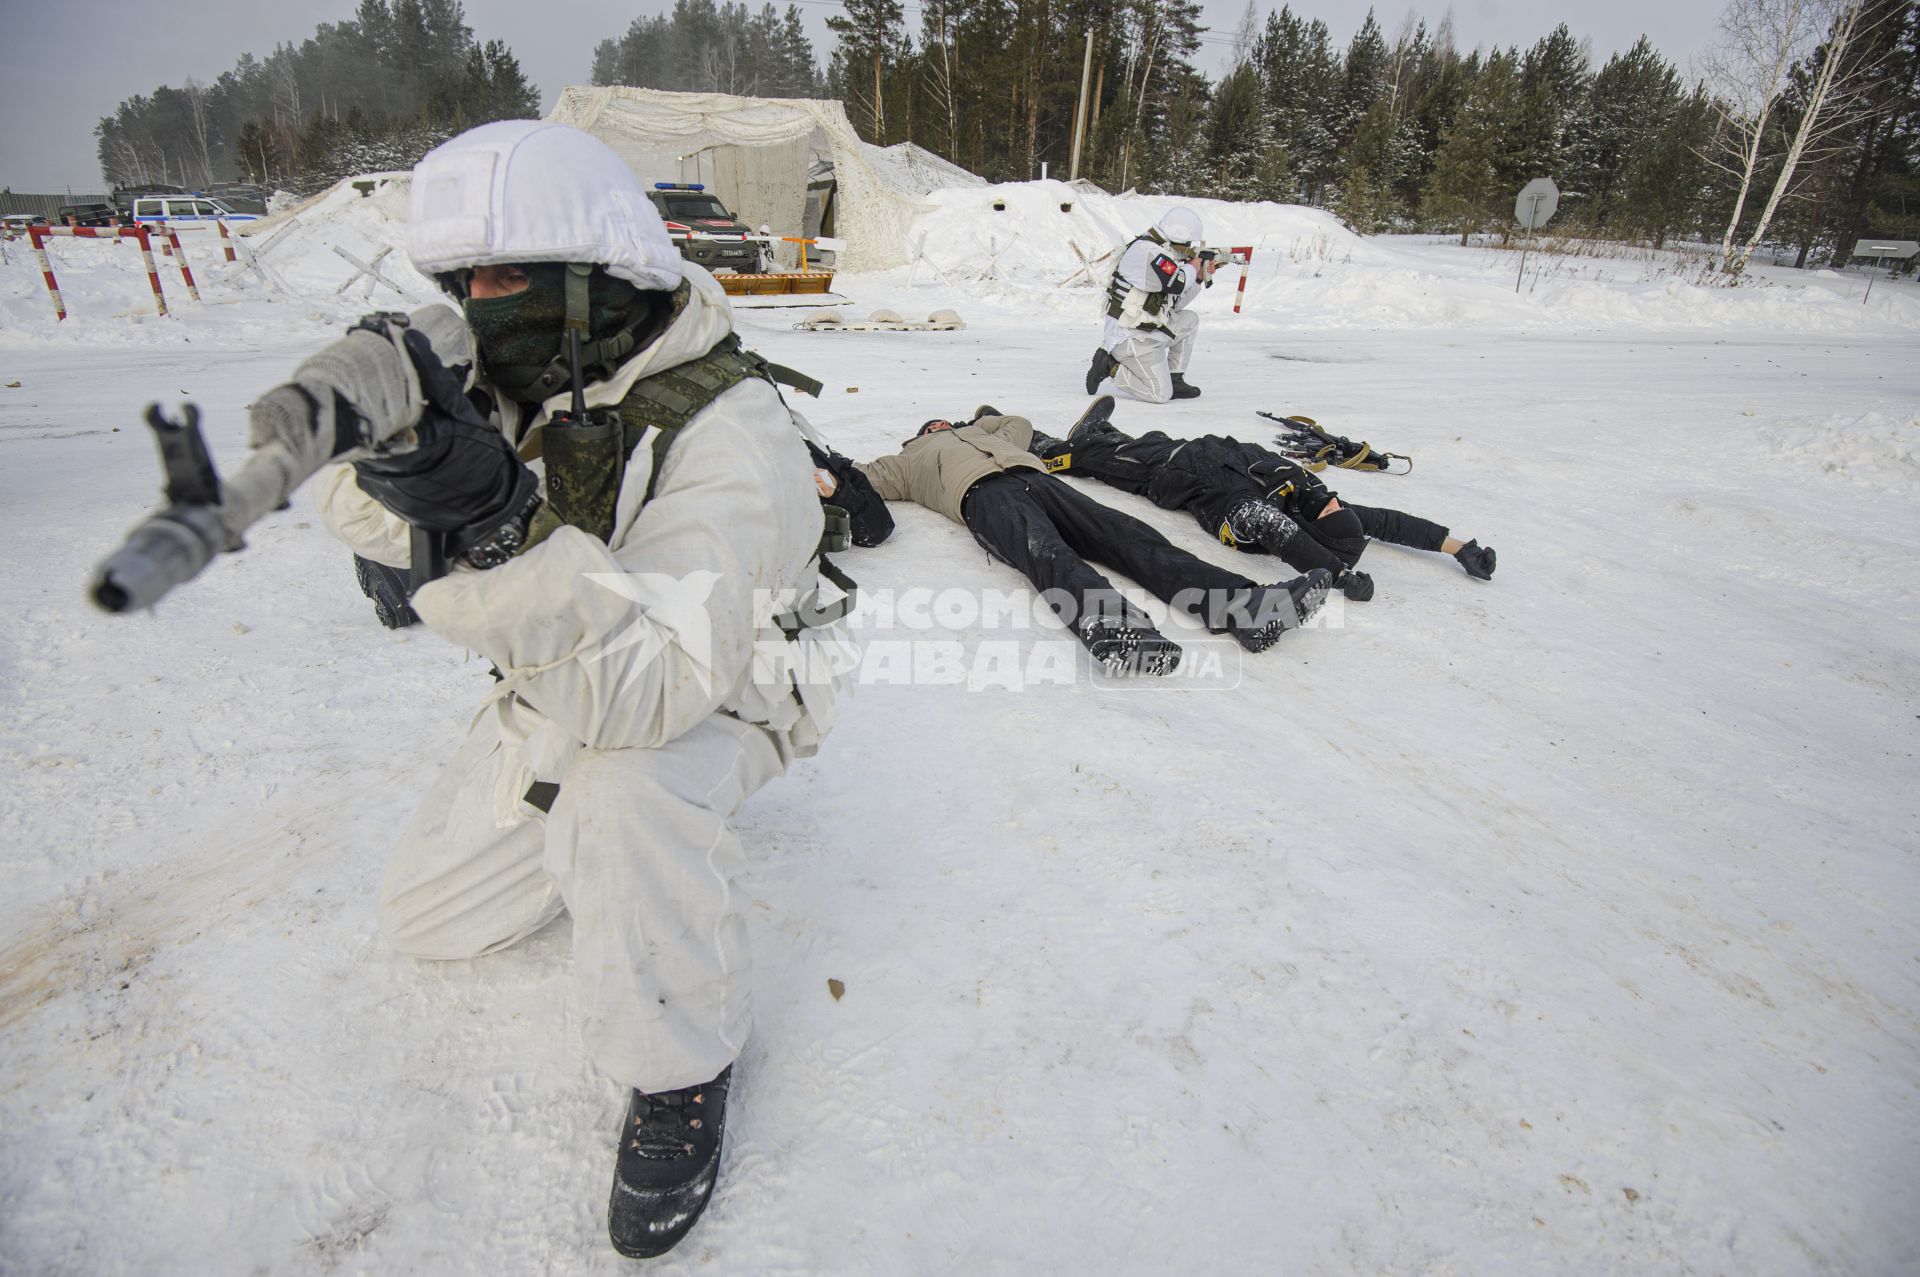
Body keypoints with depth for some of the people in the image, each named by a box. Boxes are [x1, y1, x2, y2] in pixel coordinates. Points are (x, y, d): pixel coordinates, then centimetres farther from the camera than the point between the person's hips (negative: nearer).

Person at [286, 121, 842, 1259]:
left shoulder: (727, 433, -31)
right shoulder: (520, 377, -9)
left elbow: (647, 687, -41)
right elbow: (379, 519, -4)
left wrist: (501, 530, -54)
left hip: (713, 699, -6)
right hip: (560, 697, 7)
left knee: (621, 790, -39)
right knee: (426, 917, 11)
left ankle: (683, 1067, -13)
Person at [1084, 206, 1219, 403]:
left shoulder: (1162, 253, 14)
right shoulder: (1146, 251, -17)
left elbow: (1175, 304, 19)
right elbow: (1176, 283, -28)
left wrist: (1201, 277, 11)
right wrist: (1192, 268, -7)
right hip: (1130, 339, -9)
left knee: (1189, 320, 15)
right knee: (1161, 394, -8)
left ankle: (1175, 380, 16)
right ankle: (1110, 367, 0)